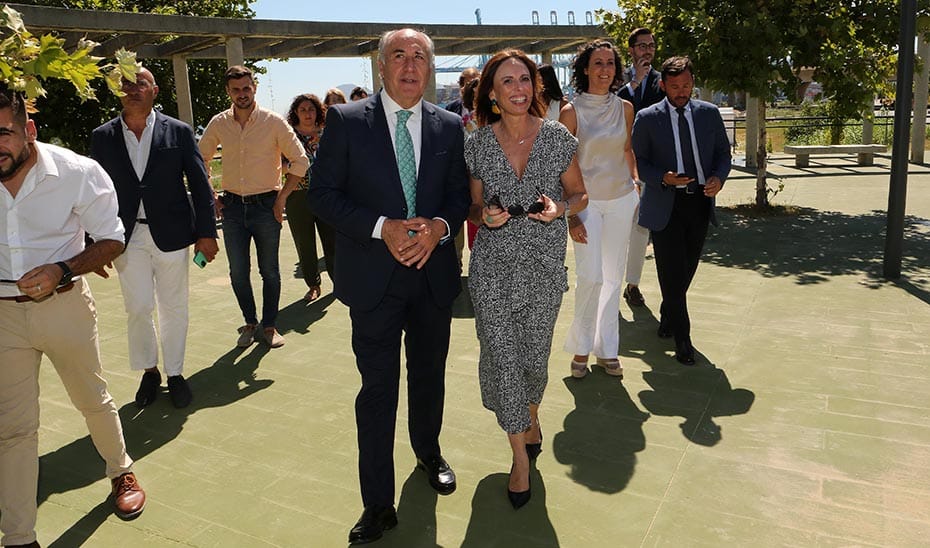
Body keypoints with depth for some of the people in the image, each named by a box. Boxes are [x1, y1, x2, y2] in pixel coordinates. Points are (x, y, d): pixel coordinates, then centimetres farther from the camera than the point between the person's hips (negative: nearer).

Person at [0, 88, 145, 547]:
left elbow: (111, 239, -7)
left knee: (93, 400, 16)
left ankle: (121, 471, 44)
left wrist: (60, 270, -22)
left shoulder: (78, 173, -15)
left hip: (64, 306, -1)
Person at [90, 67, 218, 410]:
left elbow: (200, 184, 0)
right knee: (138, 308, 2)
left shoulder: (179, 131, -1)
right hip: (127, 236, 1)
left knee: (173, 308, 9)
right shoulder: (102, 137, 3)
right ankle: (149, 371, 25)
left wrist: (207, 232, -4)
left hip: (171, 235, -1)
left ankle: (174, 373, 26)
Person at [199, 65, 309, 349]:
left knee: (269, 270, 6)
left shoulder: (274, 121, -6)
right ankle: (250, 323, 24)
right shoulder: (218, 124, 3)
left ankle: (269, 326, 20)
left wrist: (282, 197, -6)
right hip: (232, 206, 3)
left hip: (265, 205, -2)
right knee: (238, 272, 7)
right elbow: (200, 160, 15)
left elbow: (300, 161, -3)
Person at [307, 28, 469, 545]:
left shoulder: (449, 126, 3)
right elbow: (322, 191, -7)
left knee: (429, 378, 20)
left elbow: (460, 191, 7)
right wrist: (383, 227, -19)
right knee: (378, 390, 3)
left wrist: (440, 225, -15)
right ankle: (378, 505, 18)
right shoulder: (346, 120, -6)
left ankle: (429, 453, 47)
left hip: (434, 273, 3)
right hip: (374, 276, -3)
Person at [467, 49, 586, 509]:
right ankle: (521, 454, 19)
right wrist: (485, 216, -13)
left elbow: (580, 195, 7)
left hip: (544, 265, 0)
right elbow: (474, 207, 10)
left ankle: (531, 415, 44)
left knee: (534, 357, 10)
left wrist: (559, 208, -14)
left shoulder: (558, 138, -2)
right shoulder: (478, 144, 0)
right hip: (493, 267, 0)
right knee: (501, 357, 0)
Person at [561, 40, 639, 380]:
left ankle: (606, 348, 20)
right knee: (590, 277, -10)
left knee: (613, 277, 8)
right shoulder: (572, 112, -7)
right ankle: (581, 348, 9)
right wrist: (570, 216, -11)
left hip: (621, 199, 4)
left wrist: (637, 184, 10)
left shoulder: (624, 108, 5)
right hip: (586, 201, -4)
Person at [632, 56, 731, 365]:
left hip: (700, 202, 4)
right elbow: (637, 160, 0)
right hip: (665, 205, -4)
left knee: (687, 270, 12)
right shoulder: (647, 118, -2)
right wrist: (663, 178, -18)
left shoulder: (709, 113, 8)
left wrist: (719, 177, -7)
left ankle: (667, 318, 36)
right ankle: (682, 338, 8)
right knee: (672, 273, -4)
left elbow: (723, 152, 13)